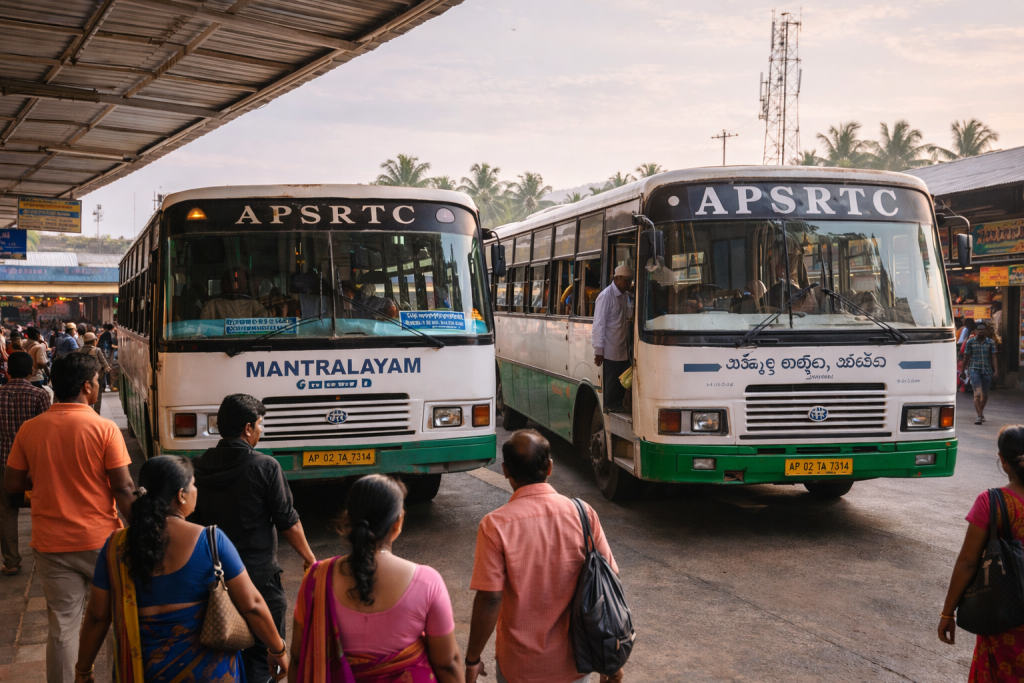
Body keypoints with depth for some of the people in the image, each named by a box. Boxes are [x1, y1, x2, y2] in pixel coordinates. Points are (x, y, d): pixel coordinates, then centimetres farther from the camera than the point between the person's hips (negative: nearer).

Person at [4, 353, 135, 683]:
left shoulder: (29, 429, -3)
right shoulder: (104, 429, -12)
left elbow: (12, 484, 4)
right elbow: (124, 489, -12)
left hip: (51, 544, 2)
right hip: (100, 541, -2)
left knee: (62, 627, 10)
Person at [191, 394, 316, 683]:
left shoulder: (200, 466, 0)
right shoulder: (265, 467, -14)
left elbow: (193, 518, 8)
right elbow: (288, 522, -10)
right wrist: (309, 559, 5)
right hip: (259, 575, -5)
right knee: (262, 654, 4)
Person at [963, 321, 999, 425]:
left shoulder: (990, 342, 6)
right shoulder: (970, 342, 1)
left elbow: (994, 357, 4)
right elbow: (966, 357, 6)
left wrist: (996, 371, -4)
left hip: (987, 370, 3)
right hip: (974, 370, -3)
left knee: (985, 395, 13)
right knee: (978, 393, -16)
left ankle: (980, 411, 36)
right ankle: (979, 416, -17)